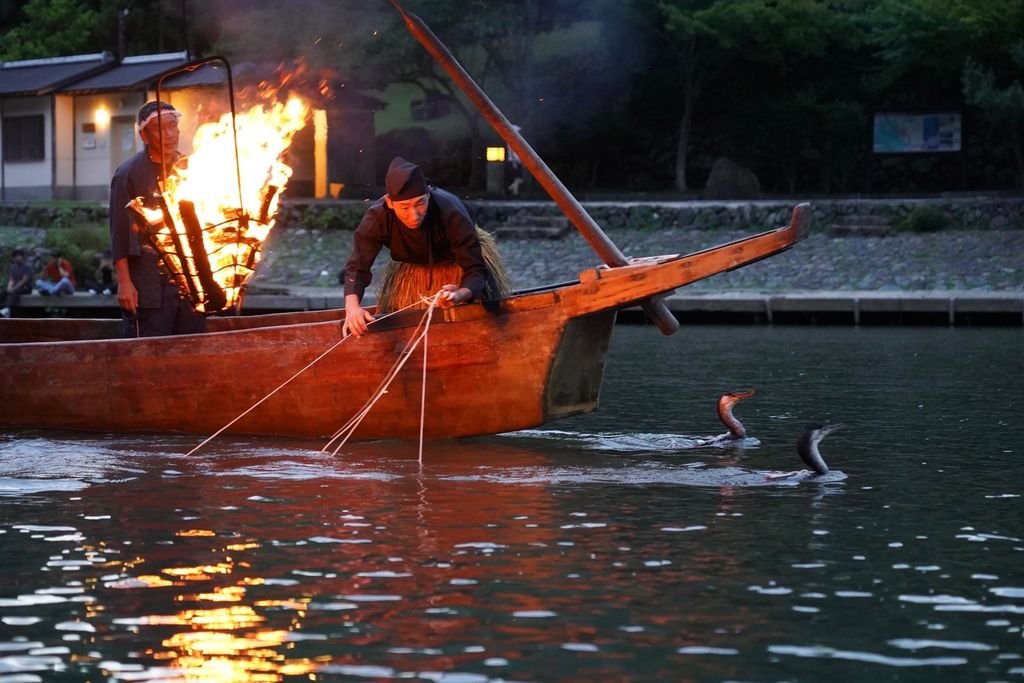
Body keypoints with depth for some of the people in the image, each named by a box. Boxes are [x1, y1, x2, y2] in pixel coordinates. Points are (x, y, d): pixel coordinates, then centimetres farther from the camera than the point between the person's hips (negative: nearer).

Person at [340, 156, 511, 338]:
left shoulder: (452, 214, -41)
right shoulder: (377, 218, -35)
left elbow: (475, 269, -39)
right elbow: (357, 267, -31)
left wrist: (461, 295, -63)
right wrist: (352, 306, -52)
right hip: (413, 269, 2)